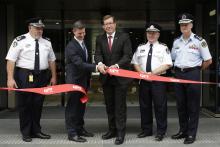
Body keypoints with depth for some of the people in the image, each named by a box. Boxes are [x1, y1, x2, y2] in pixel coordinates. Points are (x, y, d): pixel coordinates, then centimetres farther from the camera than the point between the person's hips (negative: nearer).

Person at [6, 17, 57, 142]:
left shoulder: (47, 42, 10)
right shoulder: (20, 41, -6)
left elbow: (51, 60, 15)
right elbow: (11, 60, -8)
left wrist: (54, 76, 11)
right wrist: (10, 78, -15)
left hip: (42, 77, 5)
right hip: (25, 76, -4)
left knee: (38, 104, 10)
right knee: (25, 104, 3)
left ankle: (36, 131, 22)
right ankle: (26, 133, 15)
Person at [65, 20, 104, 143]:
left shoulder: (84, 44, 12)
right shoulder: (71, 46, -15)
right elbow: (79, 63, -25)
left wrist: (88, 78, 12)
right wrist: (96, 67, -30)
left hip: (83, 80, 8)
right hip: (74, 81, -8)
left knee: (81, 106, 15)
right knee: (73, 107, -2)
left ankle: (80, 129, 25)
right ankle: (72, 133, 4)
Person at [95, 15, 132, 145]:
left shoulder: (124, 37, -3)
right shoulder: (100, 39, 8)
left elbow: (128, 55, -10)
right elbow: (98, 54, -3)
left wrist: (117, 65, -26)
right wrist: (100, 63, -25)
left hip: (120, 77, -4)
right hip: (106, 77, 4)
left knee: (120, 106, -1)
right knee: (109, 106, 13)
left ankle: (120, 133, 7)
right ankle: (112, 130, 25)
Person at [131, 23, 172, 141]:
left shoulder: (163, 47, 2)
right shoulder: (140, 48, 14)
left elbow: (167, 64, -8)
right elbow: (135, 63, 14)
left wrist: (152, 73, -15)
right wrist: (142, 73, -5)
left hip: (158, 80, -4)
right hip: (144, 80, 4)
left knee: (160, 106, -2)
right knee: (144, 105, 9)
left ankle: (161, 131, 7)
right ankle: (146, 130, 21)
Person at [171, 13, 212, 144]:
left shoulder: (199, 41, -6)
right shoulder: (176, 42, 9)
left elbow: (208, 60, -4)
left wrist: (197, 69, 3)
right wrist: (178, 69, 12)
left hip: (192, 74, -5)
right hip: (178, 74, 5)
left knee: (193, 105, 0)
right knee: (181, 104, 11)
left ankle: (191, 134, 8)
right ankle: (183, 131, 23)